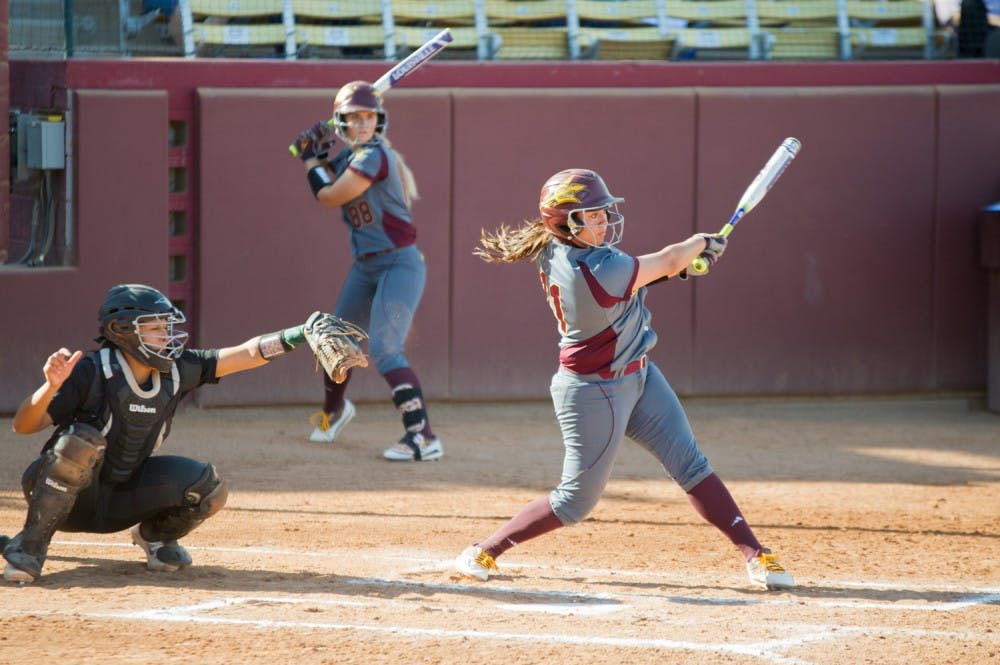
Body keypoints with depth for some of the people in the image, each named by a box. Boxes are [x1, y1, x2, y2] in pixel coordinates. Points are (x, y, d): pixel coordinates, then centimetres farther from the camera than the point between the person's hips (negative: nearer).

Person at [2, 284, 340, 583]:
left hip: (118, 504, 4)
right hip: (65, 498, -4)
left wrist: (303, 334, -23)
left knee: (206, 486, -17)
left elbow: (247, 353, -10)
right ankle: (30, 545, -19)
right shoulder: (91, 374, -23)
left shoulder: (176, 371, -7)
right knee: (80, 441, -36)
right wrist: (51, 386, -43)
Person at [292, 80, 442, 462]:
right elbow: (328, 184, 21)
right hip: (365, 267, 9)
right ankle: (333, 409, 52)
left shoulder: (373, 155, -20)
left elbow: (328, 198, -16)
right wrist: (316, 154, 6)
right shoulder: (348, 155, 6)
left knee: (384, 348, -21)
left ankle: (424, 438, -26)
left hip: (400, 264, -9)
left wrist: (311, 160, -2)